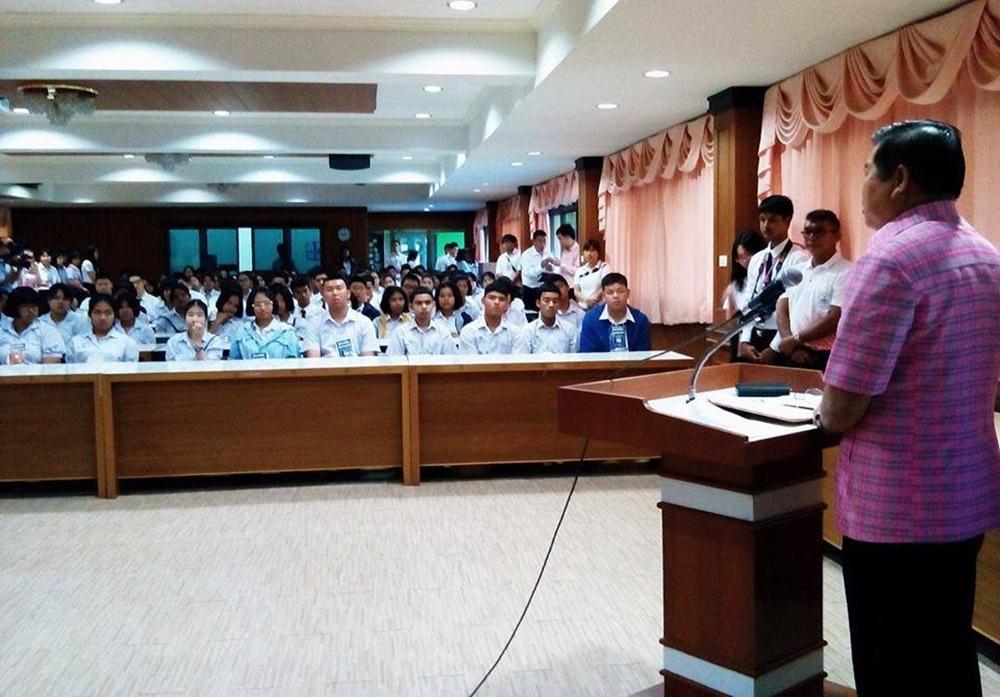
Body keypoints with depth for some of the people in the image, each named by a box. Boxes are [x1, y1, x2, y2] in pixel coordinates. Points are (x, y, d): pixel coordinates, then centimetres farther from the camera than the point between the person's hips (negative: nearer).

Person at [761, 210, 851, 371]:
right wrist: (790, 343, -8)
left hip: (819, 357, -6)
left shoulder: (845, 273, -6)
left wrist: (796, 340, -9)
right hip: (783, 350, 6)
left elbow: (835, 320, -14)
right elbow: (781, 308, 8)